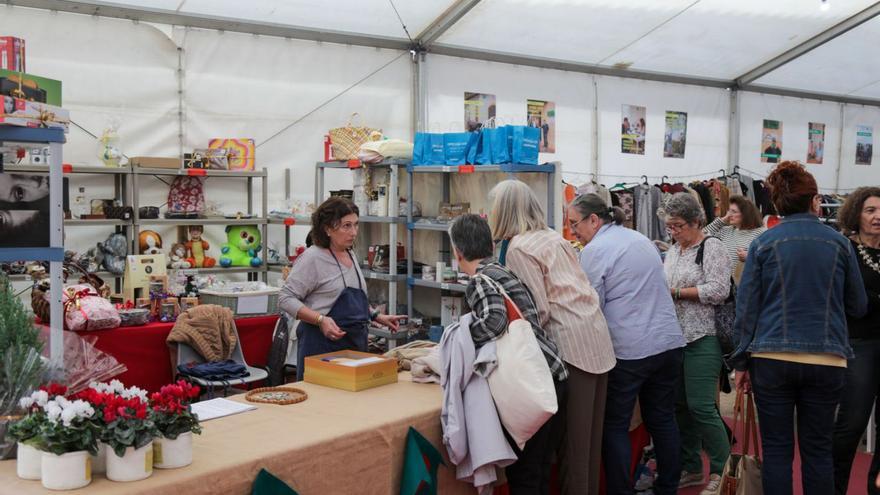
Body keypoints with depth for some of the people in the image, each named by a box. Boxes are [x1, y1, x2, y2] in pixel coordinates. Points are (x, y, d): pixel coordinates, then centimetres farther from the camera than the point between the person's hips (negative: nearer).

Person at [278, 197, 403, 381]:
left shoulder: (350, 255, 12)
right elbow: (286, 298, -13)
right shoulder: (313, 257, -11)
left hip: (354, 344, 7)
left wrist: (376, 316, 14)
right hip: (324, 345, -7)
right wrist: (320, 320, -23)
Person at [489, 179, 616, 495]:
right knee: (591, 434, 13)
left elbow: (539, 310, -13)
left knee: (572, 436, -1)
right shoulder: (553, 236, 16)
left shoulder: (517, 248, -8)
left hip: (571, 344, -8)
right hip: (597, 335, 8)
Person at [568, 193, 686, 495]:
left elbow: (592, 307, -9)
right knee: (663, 419, 15)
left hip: (628, 349, -7)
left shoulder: (595, 250, -9)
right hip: (669, 342, 8)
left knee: (614, 425, 3)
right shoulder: (643, 240, 15)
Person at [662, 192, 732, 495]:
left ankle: (721, 469, 9)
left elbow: (718, 290, -18)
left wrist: (675, 292, -16)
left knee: (700, 406, -7)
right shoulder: (673, 251, 16)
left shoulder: (711, 248, -7)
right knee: (680, 405, 11)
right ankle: (690, 468, 22)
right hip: (675, 338, 8)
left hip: (702, 339, -8)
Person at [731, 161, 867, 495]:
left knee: (776, 450, 6)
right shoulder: (839, 244, 4)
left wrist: (741, 362, 5)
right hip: (827, 361, 1)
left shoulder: (763, 244, 0)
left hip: (772, 358, -1)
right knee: (818, 450, 11)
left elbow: (746, 307, -1)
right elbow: (858, 307, 12)